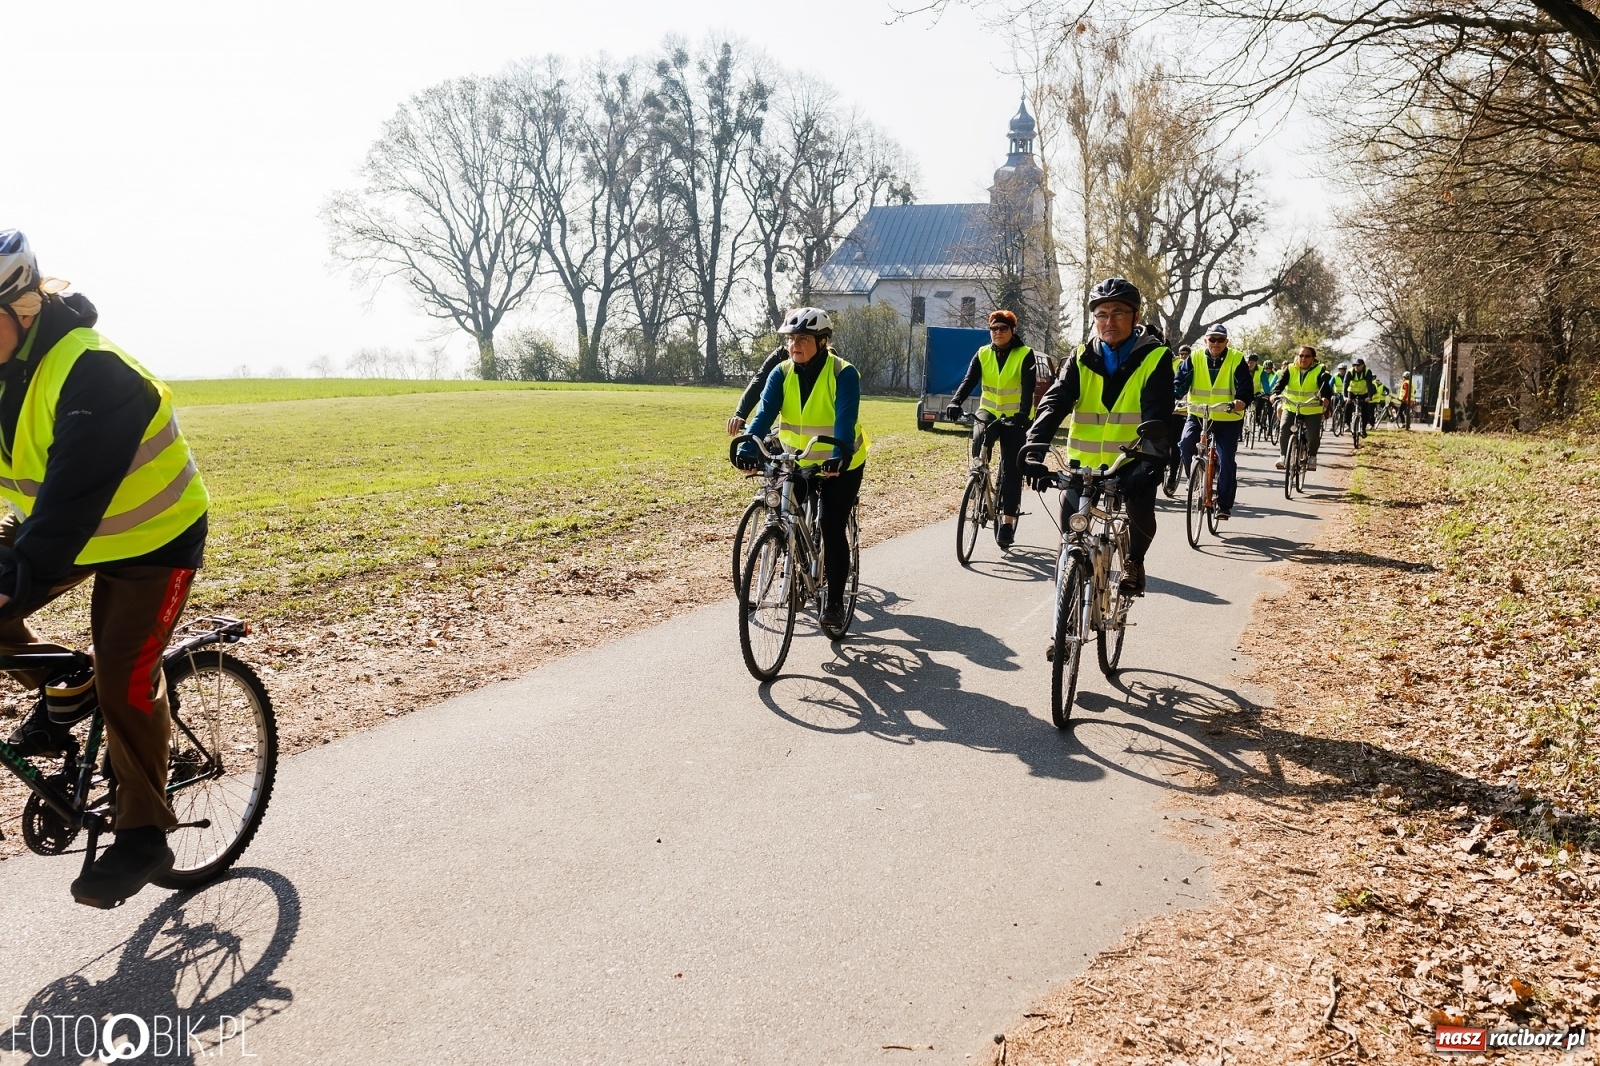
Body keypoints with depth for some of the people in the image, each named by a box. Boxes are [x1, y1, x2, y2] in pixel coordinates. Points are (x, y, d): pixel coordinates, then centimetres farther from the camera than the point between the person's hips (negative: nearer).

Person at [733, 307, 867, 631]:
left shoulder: (844, 374, -20)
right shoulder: (782, 373, -8)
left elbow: (845, 419, -32)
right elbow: (765, 413, -21)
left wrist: (839, 457, -50)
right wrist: (748, 449, -39)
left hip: (841, 464, -4)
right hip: (798, 462, 4)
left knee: (832, 529, -9)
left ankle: (835, 603, 3)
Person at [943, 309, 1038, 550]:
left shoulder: (1025, 355, -8)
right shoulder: (983, 354, 2)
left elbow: (1028, 389, -19)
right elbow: (969, 381, -10)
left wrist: (1022, 416, -36)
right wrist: (955, 402, -29)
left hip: (1015, 418, -3)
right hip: (988, 413, 3)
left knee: (1011, 468, -7)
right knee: (978, 442, -27)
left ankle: (1008, 522, -3)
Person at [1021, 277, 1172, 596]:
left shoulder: (1155, 358, -5)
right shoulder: (1082, 358, 2)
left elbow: (1157, 416, -18)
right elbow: (1054, 402, -12)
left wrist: (1151, 461, -36)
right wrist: (1034, 448, -30)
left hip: (1132, 462, -2)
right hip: (1085, 461, 3)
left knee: (1141, 507, -27)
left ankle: (1134, 562, 3)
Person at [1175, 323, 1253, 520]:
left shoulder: (1236, 359, -3)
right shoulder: (1195, 358, 2)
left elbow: (1246, 387, -12)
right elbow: (1181, 381, -6)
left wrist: (1242, 401, -34)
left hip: (1228, 419, -1)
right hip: (1198, 415, 1)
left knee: (1226, 461, -4)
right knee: (1185, 443, -24)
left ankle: (1224, 505, 7)